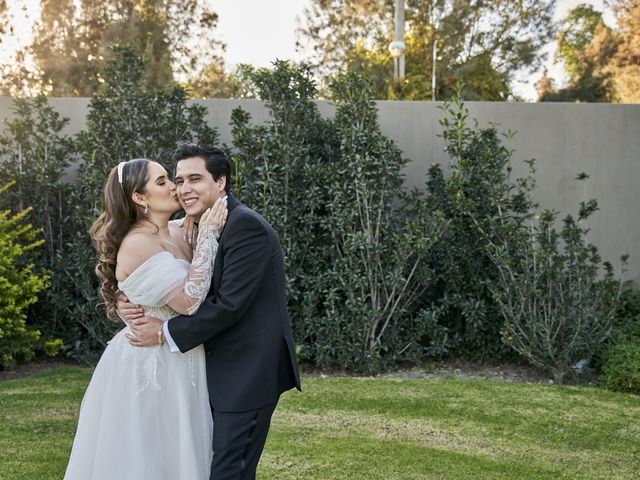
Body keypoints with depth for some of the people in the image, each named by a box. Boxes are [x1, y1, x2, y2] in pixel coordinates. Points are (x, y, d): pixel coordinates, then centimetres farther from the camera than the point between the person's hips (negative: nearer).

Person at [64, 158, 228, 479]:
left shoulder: (178, 231, 3)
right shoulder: (137, 244, -21)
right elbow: (190, 300, -25)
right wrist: (208, 236, -20)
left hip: (180, 364, 8)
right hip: (149, 367, -8)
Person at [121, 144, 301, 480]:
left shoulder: (246, 226, -18)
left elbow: (229, 305, -23)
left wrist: (165, 332, -15)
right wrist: (136, 306, -8)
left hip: (249, 371, -9)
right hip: (224, 370, 9)